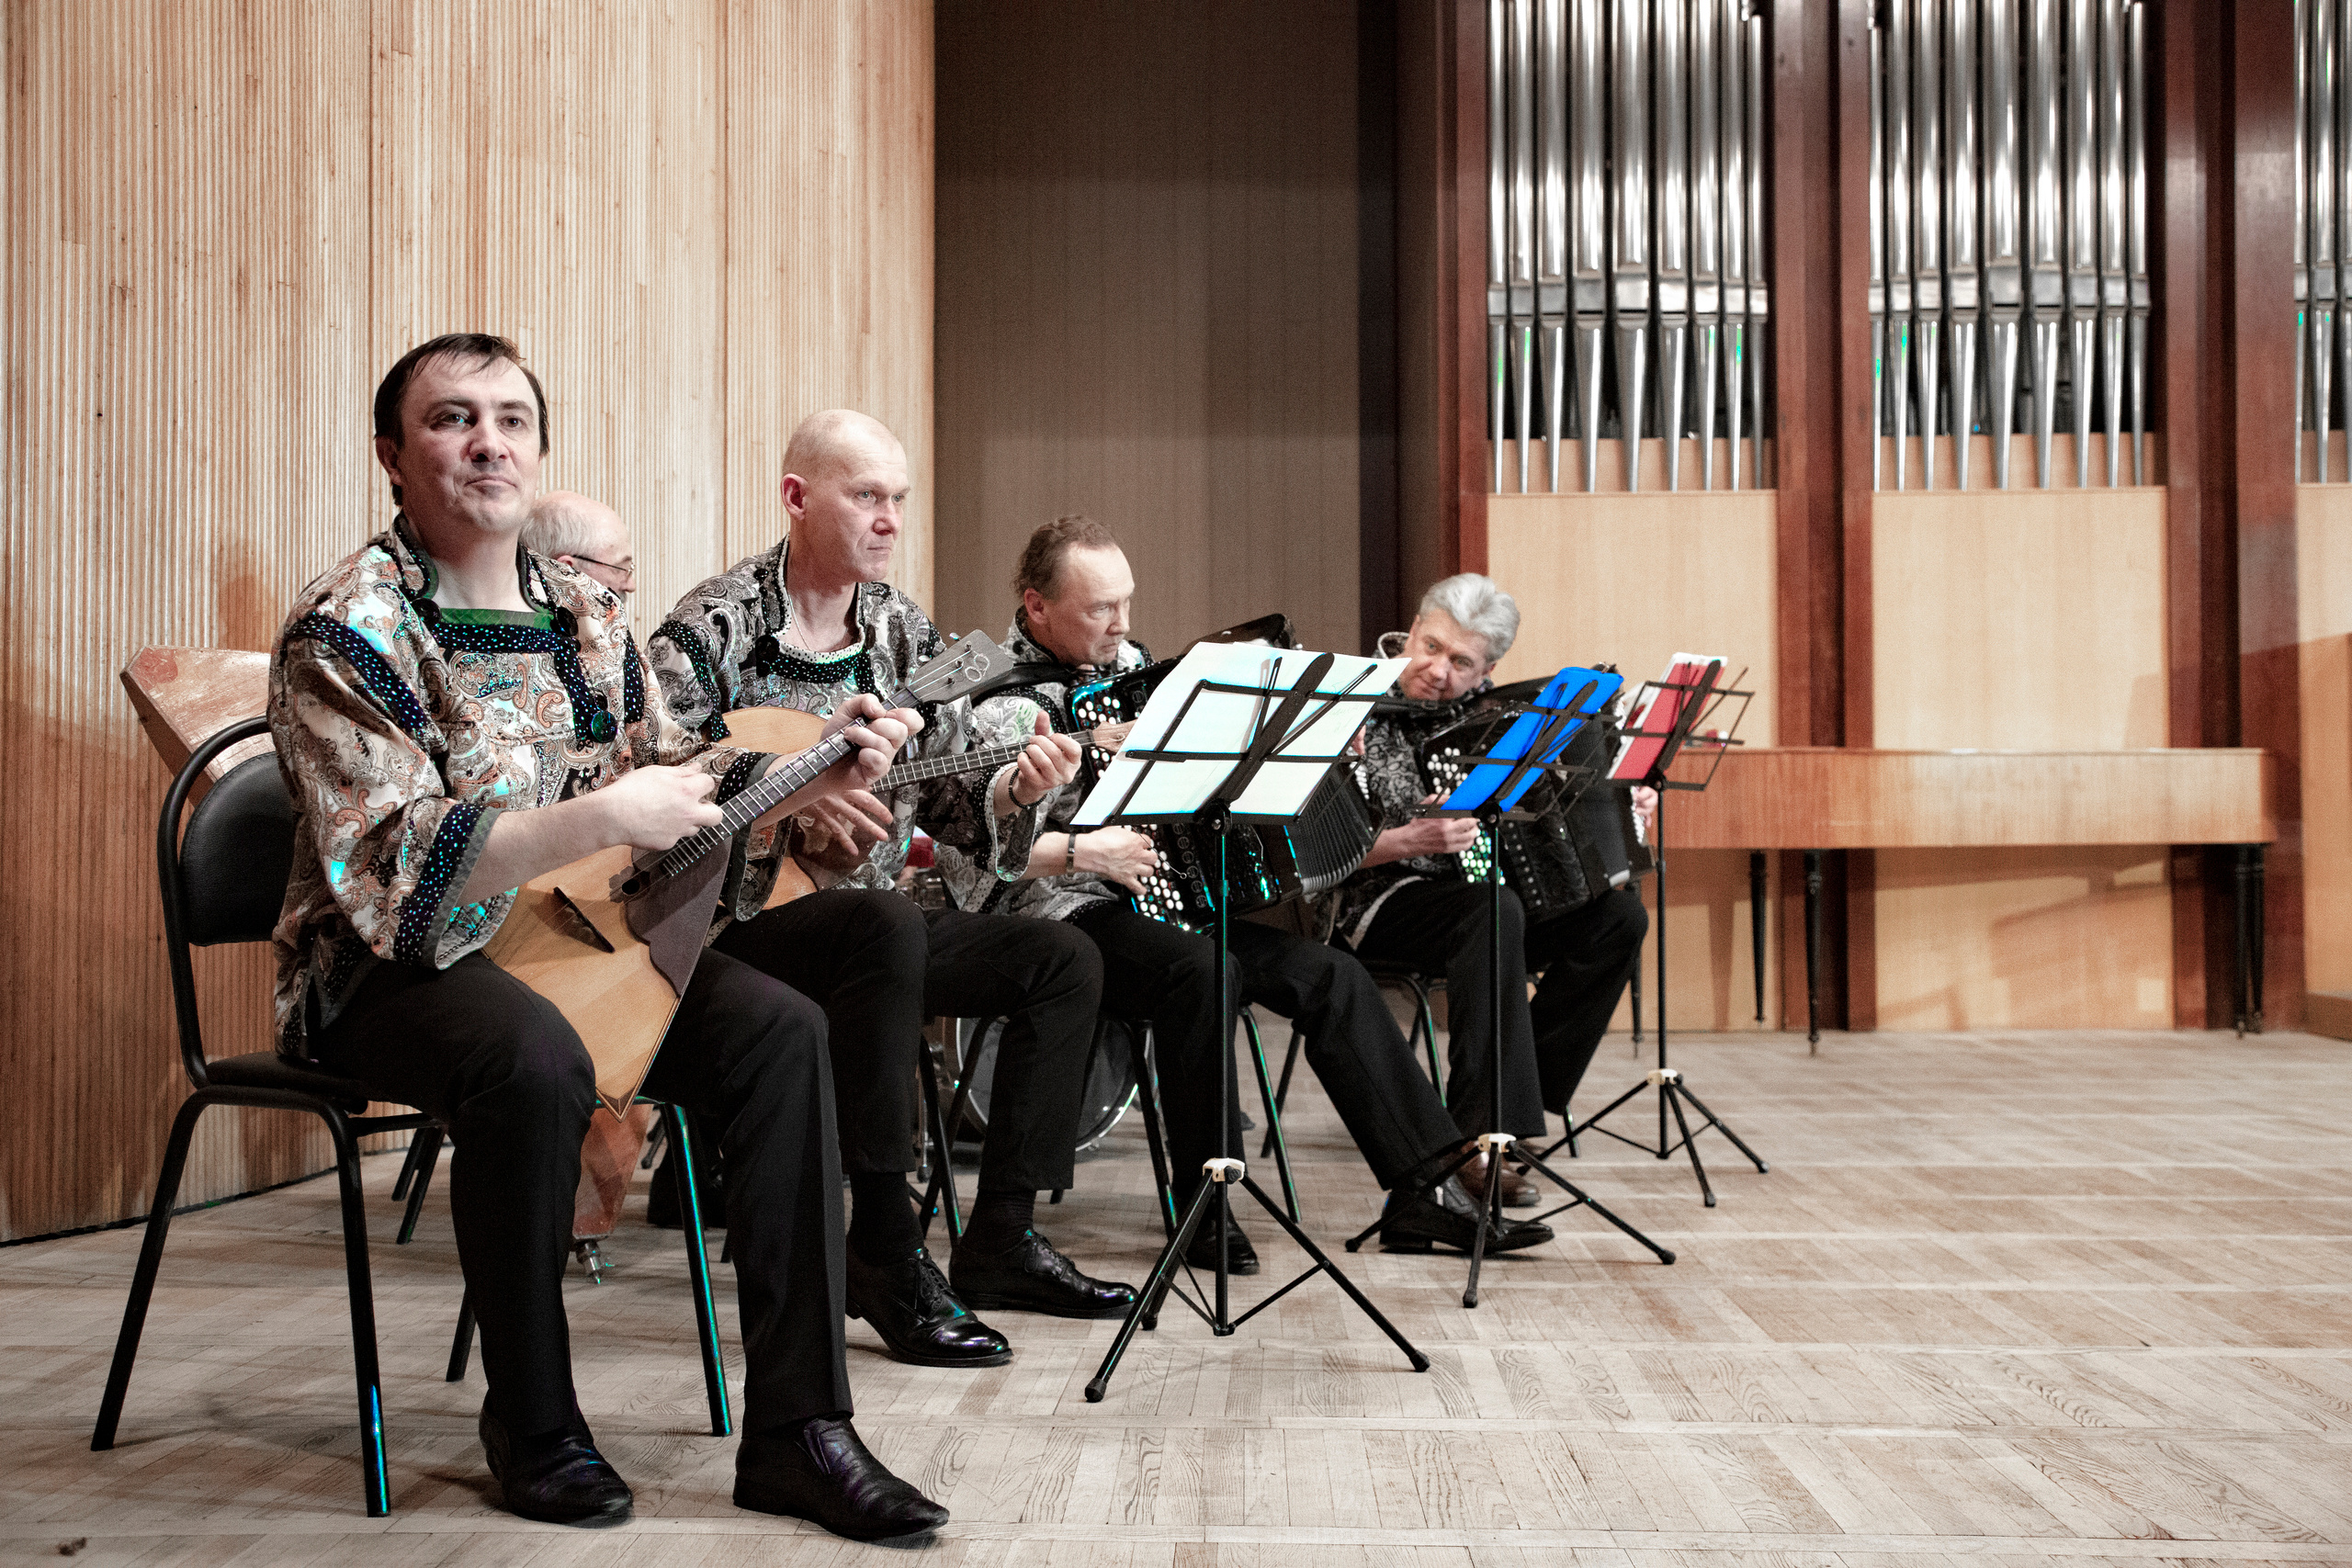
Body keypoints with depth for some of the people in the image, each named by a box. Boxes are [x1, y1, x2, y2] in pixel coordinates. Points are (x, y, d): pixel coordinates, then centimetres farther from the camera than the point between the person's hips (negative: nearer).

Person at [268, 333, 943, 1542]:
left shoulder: (585, 614, 9)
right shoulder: (347, 629, -12)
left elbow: (675, 774, 17)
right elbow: (391, 865, -23)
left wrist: (820, 773, 0)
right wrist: (600, 819, -33)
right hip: (390, 963, -6)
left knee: (781, 1028, -16)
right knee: (535, 1061, -37)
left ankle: (794, 1429, -13)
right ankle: (532, 1427, -13)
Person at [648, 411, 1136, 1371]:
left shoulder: (904, 633, 10)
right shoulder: (715, 628, -9)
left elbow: (957, 805, 10)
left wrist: (1016, 791, -13)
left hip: (872, 921, 8)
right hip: (739, 923, -7)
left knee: (1063, 961, -4)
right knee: (884, 924, -37)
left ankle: (1001, 1240, 3)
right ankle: (887, 1256, -28)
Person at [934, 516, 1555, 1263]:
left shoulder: (1129, 664, 14)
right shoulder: (998, 700, -12)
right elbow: (961, 847, -21)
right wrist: (1080, 851, -28)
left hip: (1163, 900, 8)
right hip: (1057, 914, -8)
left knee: (1332, 974, -7)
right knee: (1201, 971, -36)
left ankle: (1423, 1191, -5)